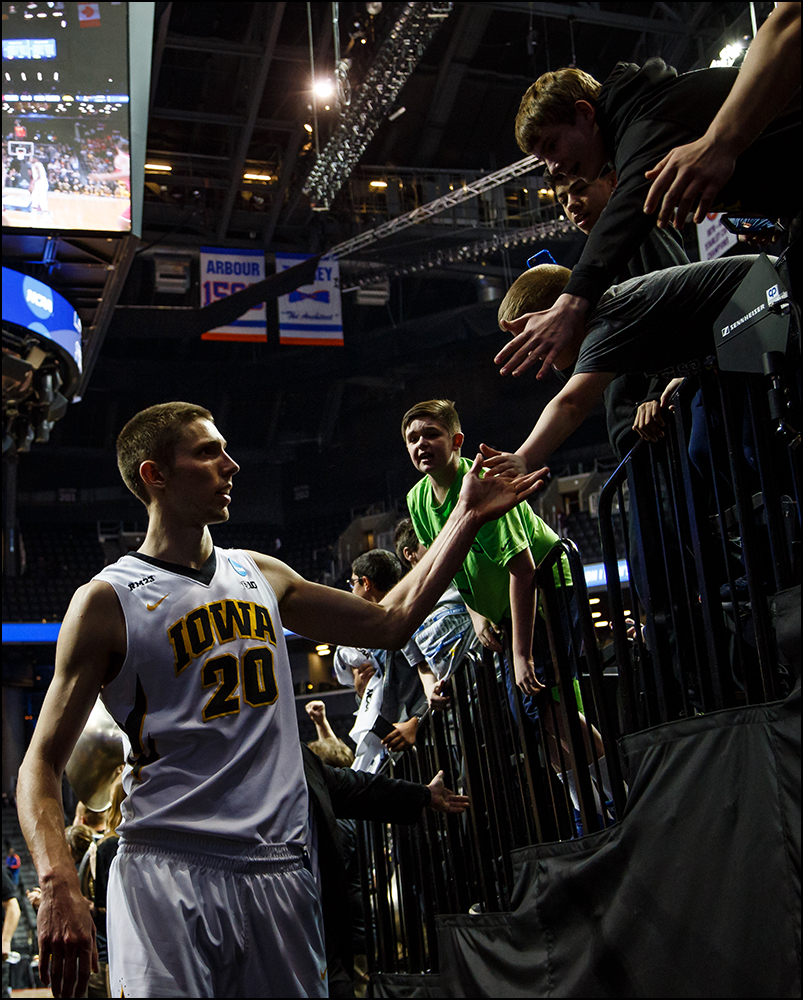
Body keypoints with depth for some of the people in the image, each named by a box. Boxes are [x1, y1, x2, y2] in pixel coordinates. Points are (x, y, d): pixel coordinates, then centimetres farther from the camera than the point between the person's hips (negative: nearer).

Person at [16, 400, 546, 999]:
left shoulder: (261, 576, 13)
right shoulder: (109, 601, -3)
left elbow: (390, 621, 19)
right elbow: (43, 762, -5)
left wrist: (468, 517, 14)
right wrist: (60, 886, -21)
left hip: (278, 867, 5)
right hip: (165, 868, -5)